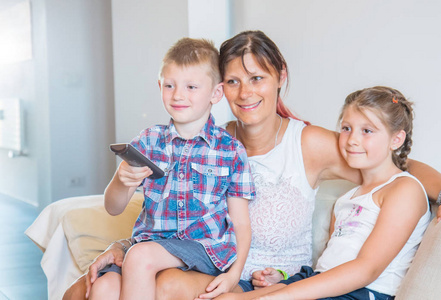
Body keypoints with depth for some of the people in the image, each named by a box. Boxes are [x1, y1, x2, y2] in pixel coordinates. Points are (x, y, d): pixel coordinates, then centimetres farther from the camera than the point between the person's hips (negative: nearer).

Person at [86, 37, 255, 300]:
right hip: (149, 241, 3)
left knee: (141, 256, -30)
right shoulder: (149, 140, 9)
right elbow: (113, 208, 6)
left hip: (205, 246, -2)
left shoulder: (231, 150, 2)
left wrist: (235, 273, -13)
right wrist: (121, 180, -17)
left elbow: (241, 223, 3)